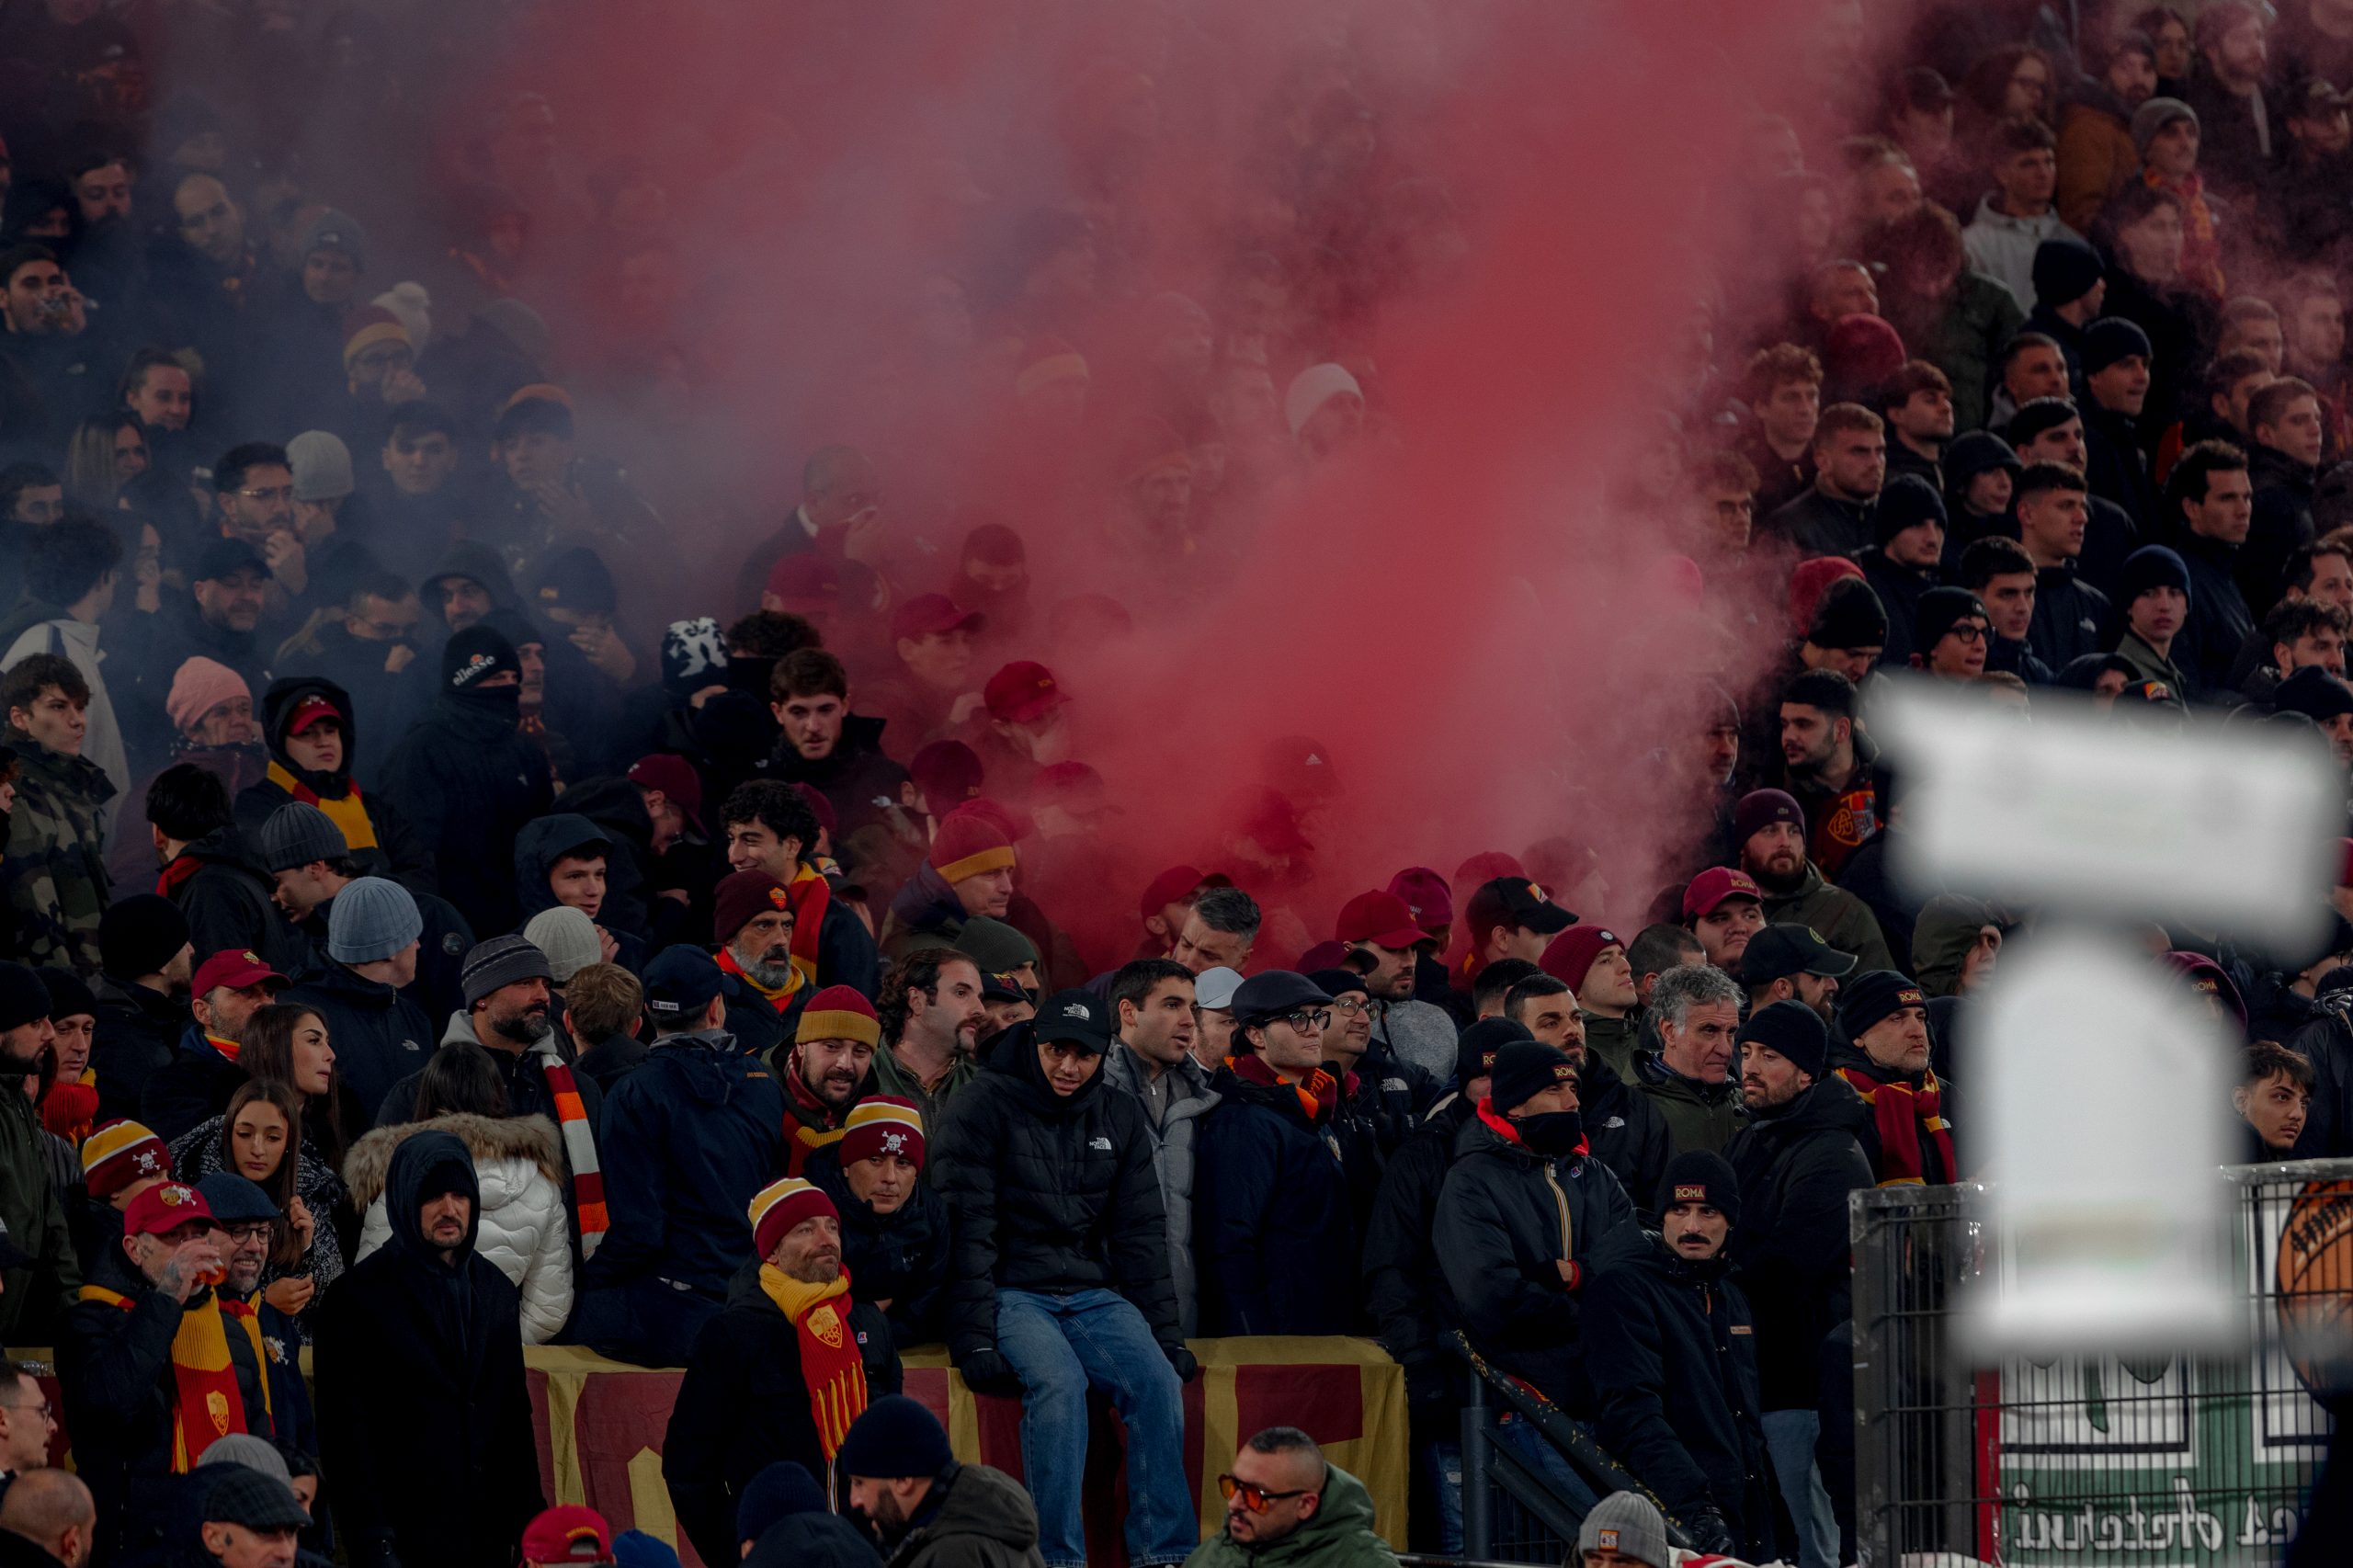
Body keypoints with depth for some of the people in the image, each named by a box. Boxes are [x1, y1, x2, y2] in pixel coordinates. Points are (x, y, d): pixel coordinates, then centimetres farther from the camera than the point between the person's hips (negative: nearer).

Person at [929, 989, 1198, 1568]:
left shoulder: (1120, 1119, 13)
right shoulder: (984, 1109, -3)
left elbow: (1141, 1233, 15)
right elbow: (967, 1231, -8)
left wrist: (1164, 1332, 7)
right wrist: (976, 1341, -16)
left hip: (1094, 1295, 5)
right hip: (1012, 1295, -4)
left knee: (1158, 1380, -23)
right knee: (1059, 1381, -33)